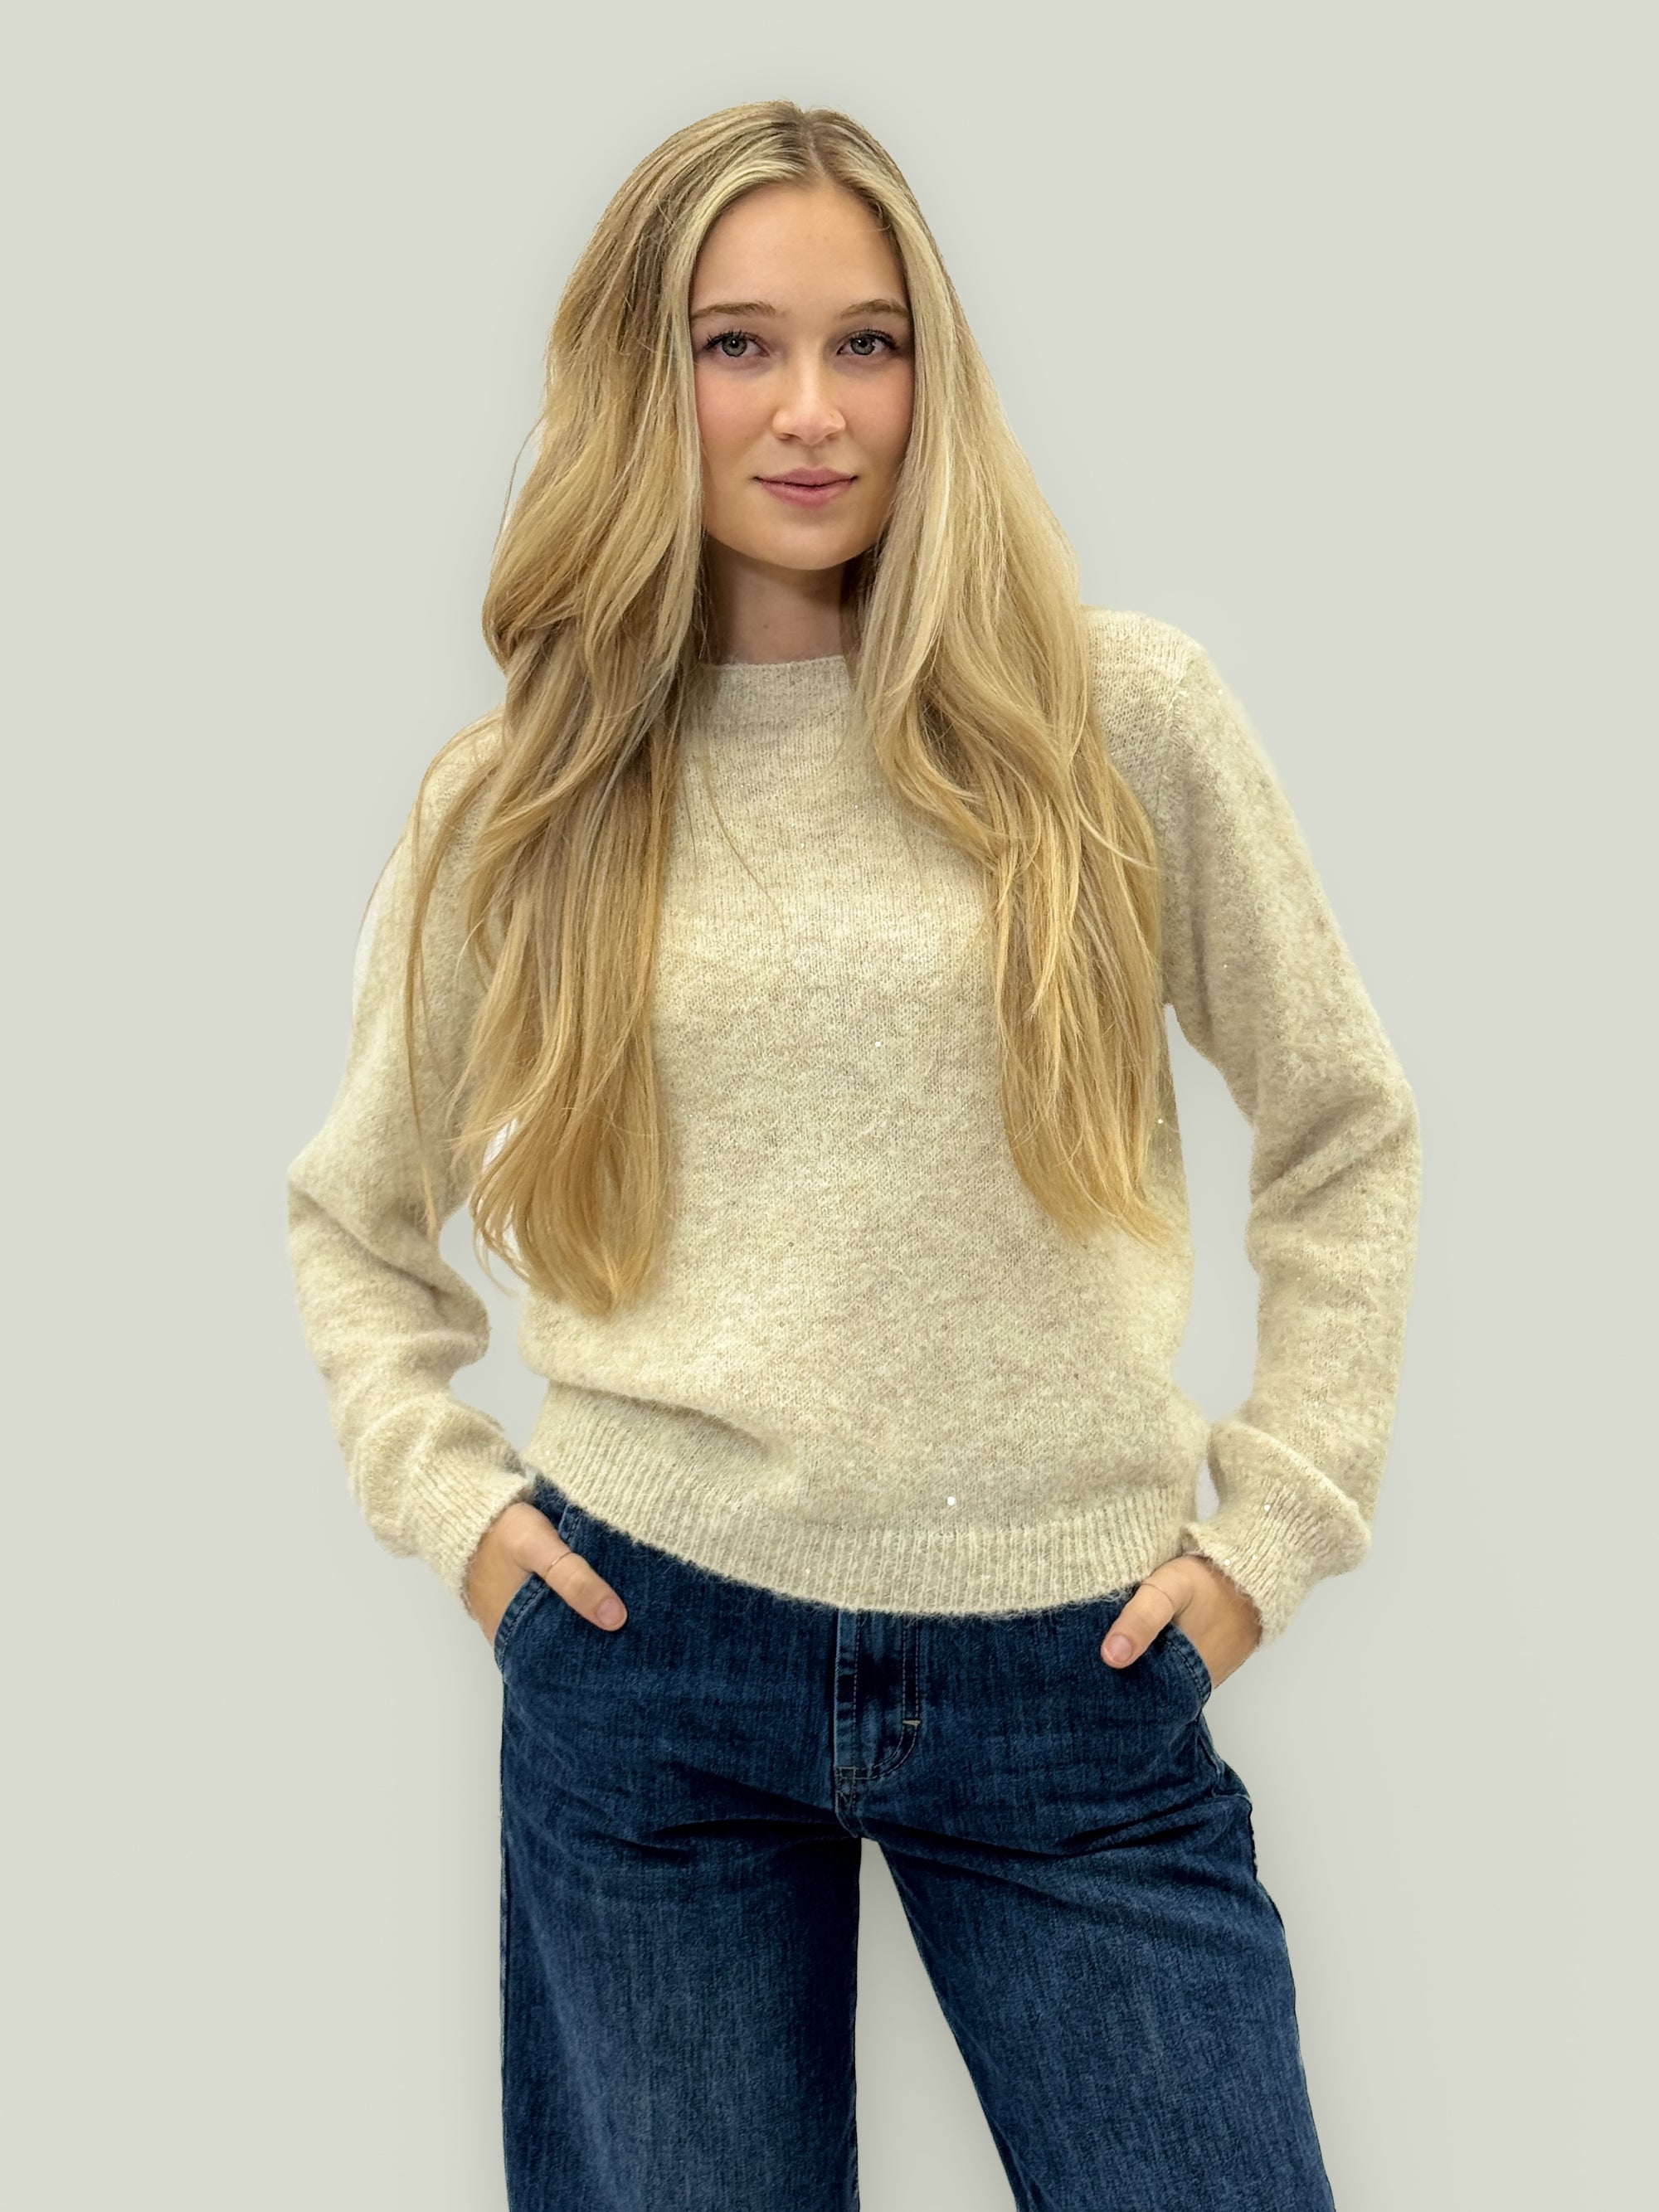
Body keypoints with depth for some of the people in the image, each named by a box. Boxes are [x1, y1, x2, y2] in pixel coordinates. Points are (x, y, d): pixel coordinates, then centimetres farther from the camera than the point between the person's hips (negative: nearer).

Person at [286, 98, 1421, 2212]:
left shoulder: (1121, 714, -1)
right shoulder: (516, 800, 3)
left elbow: (1345, 1140, 7)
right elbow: (352, 1213, 16)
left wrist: (1275, 1519, 1)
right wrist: (445, 1492, 3)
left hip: (1076, 1667, 0)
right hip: (651, 1654, 1)